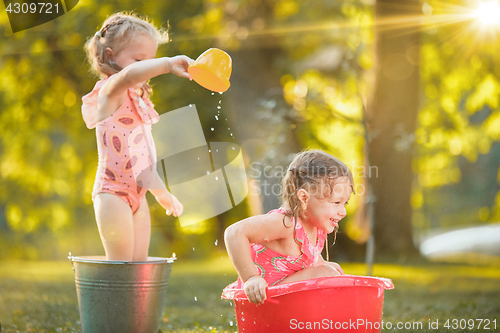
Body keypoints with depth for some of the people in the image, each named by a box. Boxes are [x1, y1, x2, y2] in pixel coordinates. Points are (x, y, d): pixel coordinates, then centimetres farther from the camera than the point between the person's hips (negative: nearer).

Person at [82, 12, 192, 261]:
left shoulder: (137, 99, 19)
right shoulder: (110, 91, -8)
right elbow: (129, 74, -35)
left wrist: (161, 191, 27)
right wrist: (168, 64, -46)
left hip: (137, 194, 9)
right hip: (113, 192, -9)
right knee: (120, 265, -11)